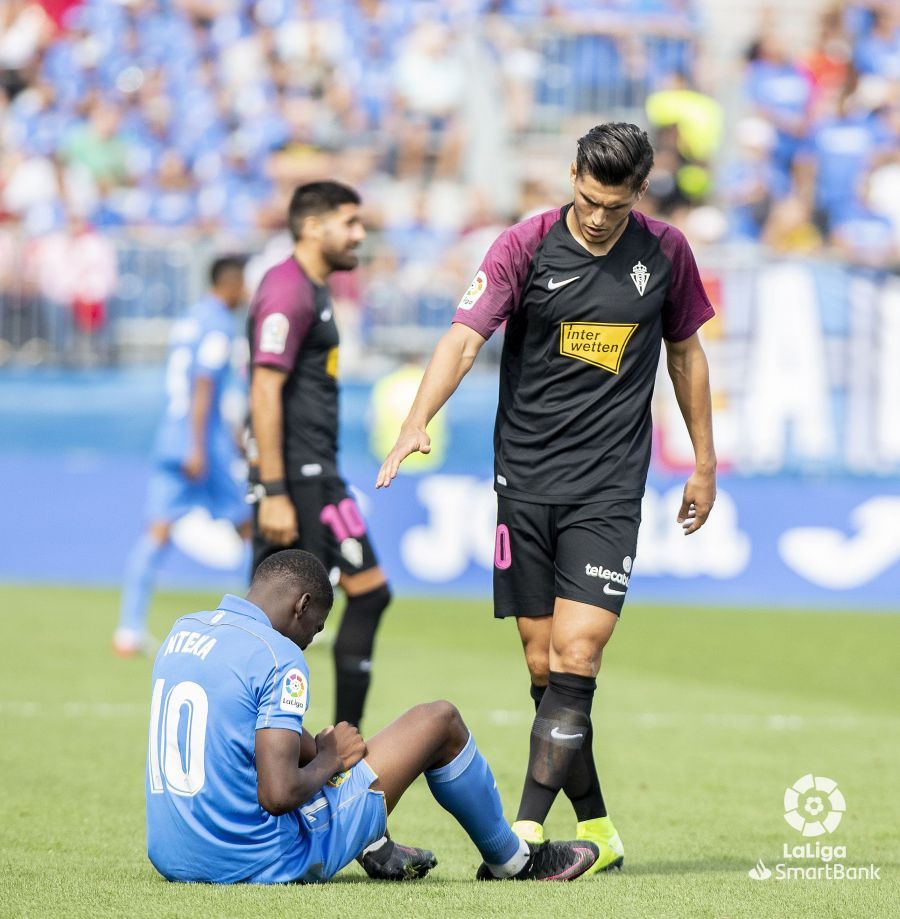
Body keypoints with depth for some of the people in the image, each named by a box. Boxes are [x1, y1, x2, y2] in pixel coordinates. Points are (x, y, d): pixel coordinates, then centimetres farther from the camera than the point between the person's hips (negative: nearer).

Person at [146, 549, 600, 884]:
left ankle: (376, 850, 38)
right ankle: (512, 860, 29)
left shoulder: (183, 630, 8)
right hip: (263, 862, -8)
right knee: (439, 721, 6)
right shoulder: (279, 658, -17)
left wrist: (317, 748, 16)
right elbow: (279, 795, -25)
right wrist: (330, 759, -6)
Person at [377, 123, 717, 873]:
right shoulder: (527, 246, -5)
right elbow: (464, 338, -15)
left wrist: (704, 463, 18)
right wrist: (417, 423, -31)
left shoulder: (664, 252, 2)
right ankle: (597, 832, 15)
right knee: (543, 666, 3)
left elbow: (685, 352, 17)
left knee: (576, 658, -14)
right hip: (526, 481, 1)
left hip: (609, 489, 0)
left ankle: (527, 829, -14)